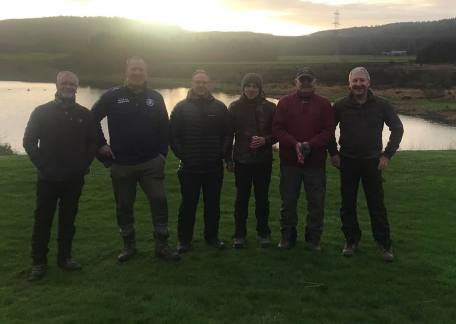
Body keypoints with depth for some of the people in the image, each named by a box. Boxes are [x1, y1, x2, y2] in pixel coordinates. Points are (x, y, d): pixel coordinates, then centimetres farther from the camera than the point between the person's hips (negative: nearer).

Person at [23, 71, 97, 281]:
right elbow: (29, 141, 1)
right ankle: (39, 262, 12)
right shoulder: (42, 112, 2)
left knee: (68, 219, 10)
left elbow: (92, 144, 9)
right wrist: (43, 166, -7)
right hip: (48, 178, -1)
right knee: (43, 220, 3)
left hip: (74, 179, 2)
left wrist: (83, 166, -2)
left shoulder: (85, 115, 6)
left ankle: (65, 257, 21)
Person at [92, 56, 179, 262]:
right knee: (124, 206, 9)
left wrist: (162, 152, 1)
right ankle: (128, 245, 24)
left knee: (159, 200, -6)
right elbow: (92, 118, 7)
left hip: (151, 162, 0)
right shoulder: (112, 96, -1)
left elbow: (164, 127, 8)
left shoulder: (155, 97, 4)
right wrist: (100, 144, 3)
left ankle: (161, 245, 6)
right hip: (121, 164, 0)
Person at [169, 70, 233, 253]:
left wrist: (224, 155, -1)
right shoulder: (181, 107, 1)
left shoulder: (219, 107, 5)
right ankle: (184, 239, 17)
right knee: (188, 204, 6)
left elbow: (228, 134, 7)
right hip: (189, 167, -1)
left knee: (213, 204, 10)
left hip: (214, 167, 2)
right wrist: (182, 155, -6)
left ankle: (212, 236, 25)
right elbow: (173, 135, 0)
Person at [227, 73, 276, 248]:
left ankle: (263, 233, 22)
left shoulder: (269, 107, 0)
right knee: (241, 197, 7)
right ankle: (239, 234, 18)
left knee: (262, 197, 9)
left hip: (263, 160, 0)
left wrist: (265, 140, -16)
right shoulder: (235, 107, 2)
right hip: (241, 160, 0)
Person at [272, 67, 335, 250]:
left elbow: (328, 131, -2)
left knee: (316, 202, 5)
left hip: (315, 161, 0)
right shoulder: (285, 103, 5)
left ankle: (314, 238, 20)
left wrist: (310, 144, -17)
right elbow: (277, 129, -3)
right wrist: (295, 144, -17)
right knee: (288, 201, 9)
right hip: (289, 161, 0)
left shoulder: (323, 104, 5)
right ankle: (287, 237, 23)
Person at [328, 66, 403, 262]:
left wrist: (387, 154, -3)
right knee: (348, 204, 7)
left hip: (372, 161, -1)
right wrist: (333, 153, 1)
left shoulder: (381, 105, -4)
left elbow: (397, 128, 3)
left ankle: (385, 244, 13)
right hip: (347, 161, 1)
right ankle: (351, 240, 21)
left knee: (377, 204, 2)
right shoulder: (340, 106, -2)